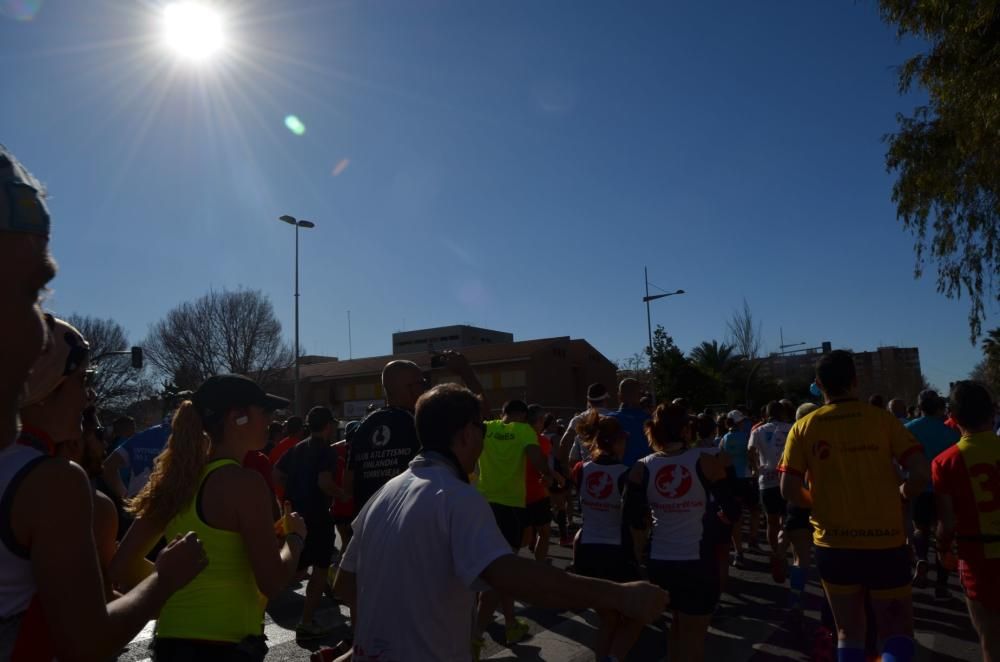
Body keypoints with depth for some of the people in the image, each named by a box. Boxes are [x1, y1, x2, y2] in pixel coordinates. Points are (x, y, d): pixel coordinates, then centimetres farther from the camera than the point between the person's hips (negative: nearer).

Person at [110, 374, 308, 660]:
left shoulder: (178, 479, 4)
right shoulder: (245, 482, -17)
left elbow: (122, 568, 8)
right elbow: (272, 582, -17)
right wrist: (295, 535, -1)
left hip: (171, 638, 7)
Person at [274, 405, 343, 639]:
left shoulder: (297, 448, 11)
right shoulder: (327, 450, -12)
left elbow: (277, 476, 11)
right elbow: (324, 482, -25)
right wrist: (342, 495, -9)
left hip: (296, 513, 8)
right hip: (317, 515, -8)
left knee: (296, 565, 22)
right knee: (320, 568, 3)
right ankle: (307, 623, 7)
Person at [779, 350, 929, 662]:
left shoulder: (804, 427, -3)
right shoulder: (882, 418, -4)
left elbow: (788, 490, -8)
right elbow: (920, 472, -11)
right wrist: (901, 495, 8)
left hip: (834, 544, 1)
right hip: (886, 542, -1)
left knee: (849, 632, 17)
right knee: (898, 630, 13)